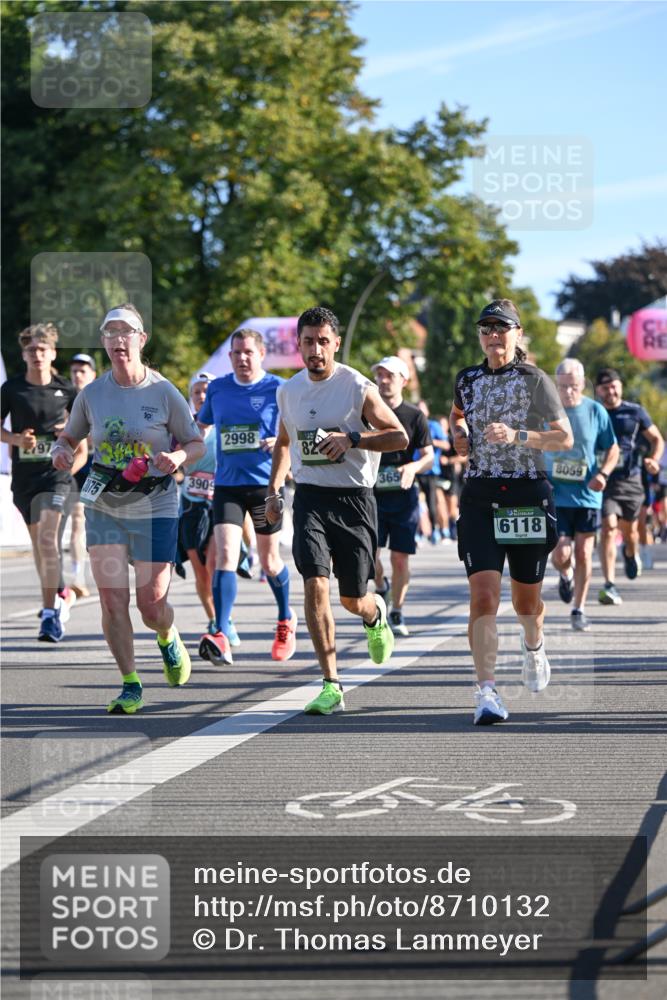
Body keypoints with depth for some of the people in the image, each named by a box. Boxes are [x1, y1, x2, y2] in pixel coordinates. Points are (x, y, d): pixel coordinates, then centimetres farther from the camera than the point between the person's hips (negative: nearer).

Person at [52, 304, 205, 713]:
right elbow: (69, 437, 14)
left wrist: (179, 456, -20)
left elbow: (197, 444, 1)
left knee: (152, 604, -3)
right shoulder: (92, 394, 0)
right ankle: (131, 686, 6)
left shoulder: (163, 392, -7)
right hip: (104, 506, 2)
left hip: (155, 507, -2)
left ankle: (169, 639, 35)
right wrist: (62, 451, -9)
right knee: (112, 598, -7)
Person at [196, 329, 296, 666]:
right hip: (226, 486, 2)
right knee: (225, 557, -15)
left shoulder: (278, 389, -4)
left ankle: (286, 621, 40)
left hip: (266, 485, -2)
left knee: (269, 561, 12)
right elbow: (200, 425, 24)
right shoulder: (217, 389, 7)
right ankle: (221, 638, -24)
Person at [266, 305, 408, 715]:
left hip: (354, 498, -2)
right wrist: (274, 489, 14)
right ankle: (331, 686, -14)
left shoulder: (359, 388, -7)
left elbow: (400, 437, -6)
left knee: (353, 600, 6)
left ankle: (376, 614, 46)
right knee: (315, 585, -16)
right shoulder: (289, 391, 7)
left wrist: (351, 439, -19)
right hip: (310, 497, 2)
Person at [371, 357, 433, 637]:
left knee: (400, 558, 0)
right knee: (369, 553, -12)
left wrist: (414, 467, -20)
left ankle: (396, 613, 13)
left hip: (403, 495, -1)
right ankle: (379, 589, 18)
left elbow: (429, 456, 1)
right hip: (372, 494, 1)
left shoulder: (414, 416, 2)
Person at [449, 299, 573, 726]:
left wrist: (517, 436, -23)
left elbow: (565, 438, -9)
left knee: (526, 597, 13)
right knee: (484, 595, -15)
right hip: (480, 496, 2)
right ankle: (487, 692, -18)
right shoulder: (468, 379, 7)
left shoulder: (535, 380, -4)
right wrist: (460, 435, 3)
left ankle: (534, 647, 49)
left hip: (528, 495, -2)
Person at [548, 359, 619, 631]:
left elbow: (612, 449, 7)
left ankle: (579, 611, 17)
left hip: (587, 495, 1)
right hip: (555, 496, 0)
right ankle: (565, 575, 27)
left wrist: (603, 473, -11)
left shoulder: (596, 412, -1)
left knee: (583, 555, 3)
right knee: (561, 554, -10)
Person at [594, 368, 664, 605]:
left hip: (630, 479, 2)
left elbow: (657, 439, 13)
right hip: (602, 481, -2)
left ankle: (631, 554, 53)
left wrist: (654, 459, -8)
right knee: (608, 527, -17)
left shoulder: (635, 412, 4)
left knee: (629, 530, 13)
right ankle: (609, 586, -21)